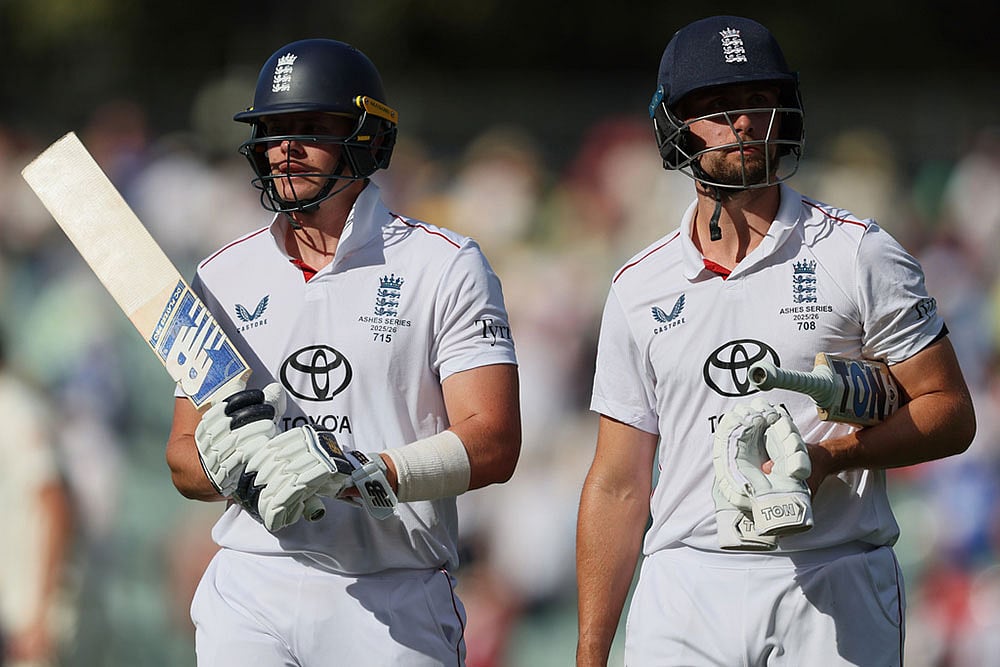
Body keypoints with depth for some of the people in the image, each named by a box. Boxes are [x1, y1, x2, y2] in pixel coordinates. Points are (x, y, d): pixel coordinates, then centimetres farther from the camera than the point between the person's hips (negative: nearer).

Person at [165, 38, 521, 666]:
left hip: (392, 605, -3)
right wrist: (232, 464, -11)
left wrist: (353, 472, -21)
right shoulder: (224, 276, 11)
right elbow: (185, 459, 12)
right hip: (251, 591, 3)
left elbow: (493, 444, -9)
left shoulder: (445, 267, -1)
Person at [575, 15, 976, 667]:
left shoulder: (858, 254, 2)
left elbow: (950, 415, 2)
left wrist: (825, 457, -15)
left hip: (836, 601, -2)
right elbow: (619, 486, 11)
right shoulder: (640, 288, 10)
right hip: (683, 600, 2)